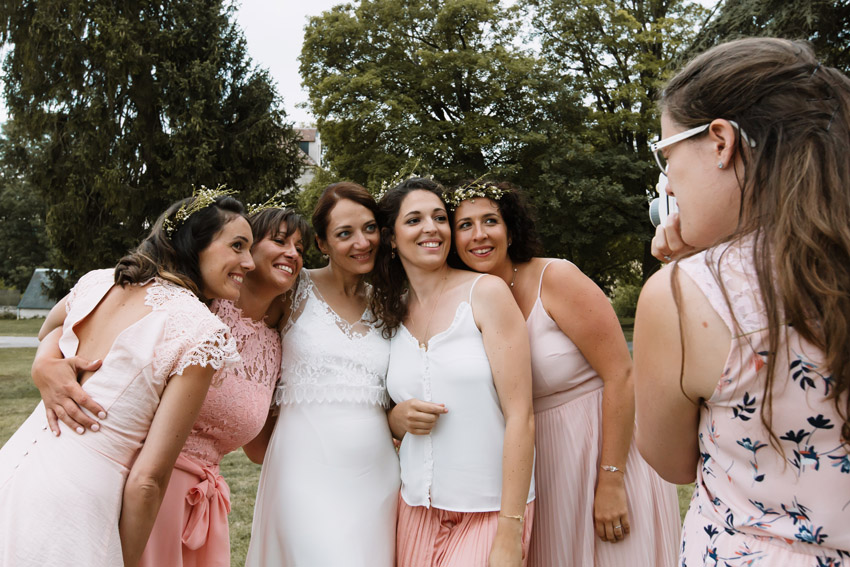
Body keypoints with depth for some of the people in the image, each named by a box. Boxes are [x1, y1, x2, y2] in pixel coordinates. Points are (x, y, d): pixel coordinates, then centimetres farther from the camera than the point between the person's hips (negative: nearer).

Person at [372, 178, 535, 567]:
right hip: (417, 509, 4)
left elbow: (520, 416, -13)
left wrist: (509, 534, -16)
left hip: (490, 510, -4)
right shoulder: (393, 316, 6)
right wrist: (398, 419, -6)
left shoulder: (485, 293, -9)